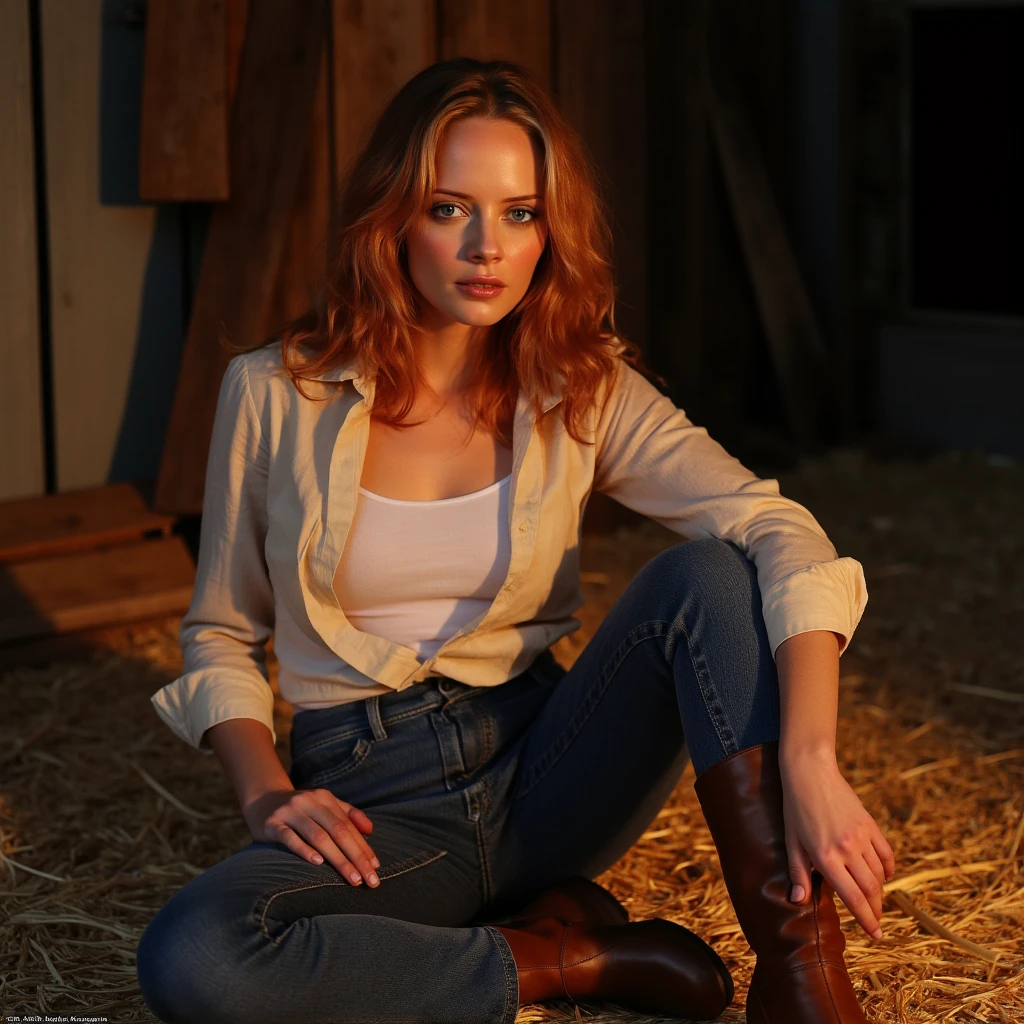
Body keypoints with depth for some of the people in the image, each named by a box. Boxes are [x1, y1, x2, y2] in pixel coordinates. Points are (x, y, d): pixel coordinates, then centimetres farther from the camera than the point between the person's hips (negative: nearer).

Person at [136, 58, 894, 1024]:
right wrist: (266, 793, -13)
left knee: (708, 574, -25)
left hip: (541, 764, 1)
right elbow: (220, 635, 7)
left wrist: (809, 763, -34)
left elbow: (778, 532, -18)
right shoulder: (276, 393, -4)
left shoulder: (584, 390, -3)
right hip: (370, 795, -1)